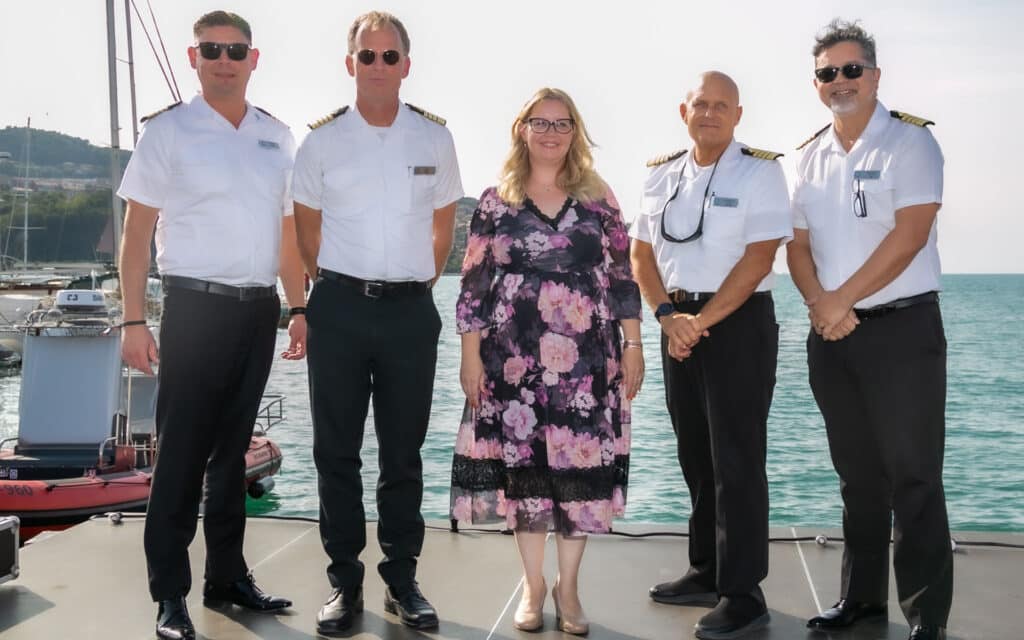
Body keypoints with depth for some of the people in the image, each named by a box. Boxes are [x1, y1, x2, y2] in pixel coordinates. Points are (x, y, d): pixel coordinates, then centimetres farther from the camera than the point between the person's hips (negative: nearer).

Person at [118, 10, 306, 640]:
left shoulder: (278, 137, 11)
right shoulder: (168, 131, -2)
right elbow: (138, 232, -4)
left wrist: (299, 310, 9)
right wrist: (134, 321, -11)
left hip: (259, 309, 4)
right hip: (196, 305, -4)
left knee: (233, 447, 13)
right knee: (182, 451, -2)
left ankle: (228, 575, 23)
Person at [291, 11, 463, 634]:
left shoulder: (434, 136, 5)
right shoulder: (322, 138, 2)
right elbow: (308, 227, 11)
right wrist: (341, 285, 10)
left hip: (411, 309, 1)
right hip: (340, 307, 0)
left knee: (404, 453, 7)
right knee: (337, 450, 4)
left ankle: (403, 580, 17)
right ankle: (345, 581, 14)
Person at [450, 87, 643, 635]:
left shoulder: (597, 197, 8)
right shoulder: (496, 201, 5)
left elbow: (622, 277, 7)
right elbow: (474, 284, 3)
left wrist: (632, 345, 1)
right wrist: (470, 354, -2)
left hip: (587, 359, 1)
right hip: (516, 359, 0)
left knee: (581, 466, 0)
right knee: (522, 464, 4)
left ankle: (568, 587, 16)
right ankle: (533, 584, 19)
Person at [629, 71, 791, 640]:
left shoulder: (759, 170, -6)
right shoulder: (661, 174, 11)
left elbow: (758, 257, -14)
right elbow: (641, 252, 9)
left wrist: (702, 321, -16)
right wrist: (667, 315, -6)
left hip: (739, 322, -6)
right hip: (679, 324, 6)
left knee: (737, 459, -5)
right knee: (695, 455, 12)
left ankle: (742, 593, 1)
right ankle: (707, 572, 24)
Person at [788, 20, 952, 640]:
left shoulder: (911, 141, -5)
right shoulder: (812, 157, 12)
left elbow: (909, 235, -16)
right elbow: (799, 245, 11)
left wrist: (843, 300, -15)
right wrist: (820, 303, -8)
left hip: (902, 330, -6)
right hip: (832, 335, 6)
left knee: (913, 477, -4)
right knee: (858, 474, 13)